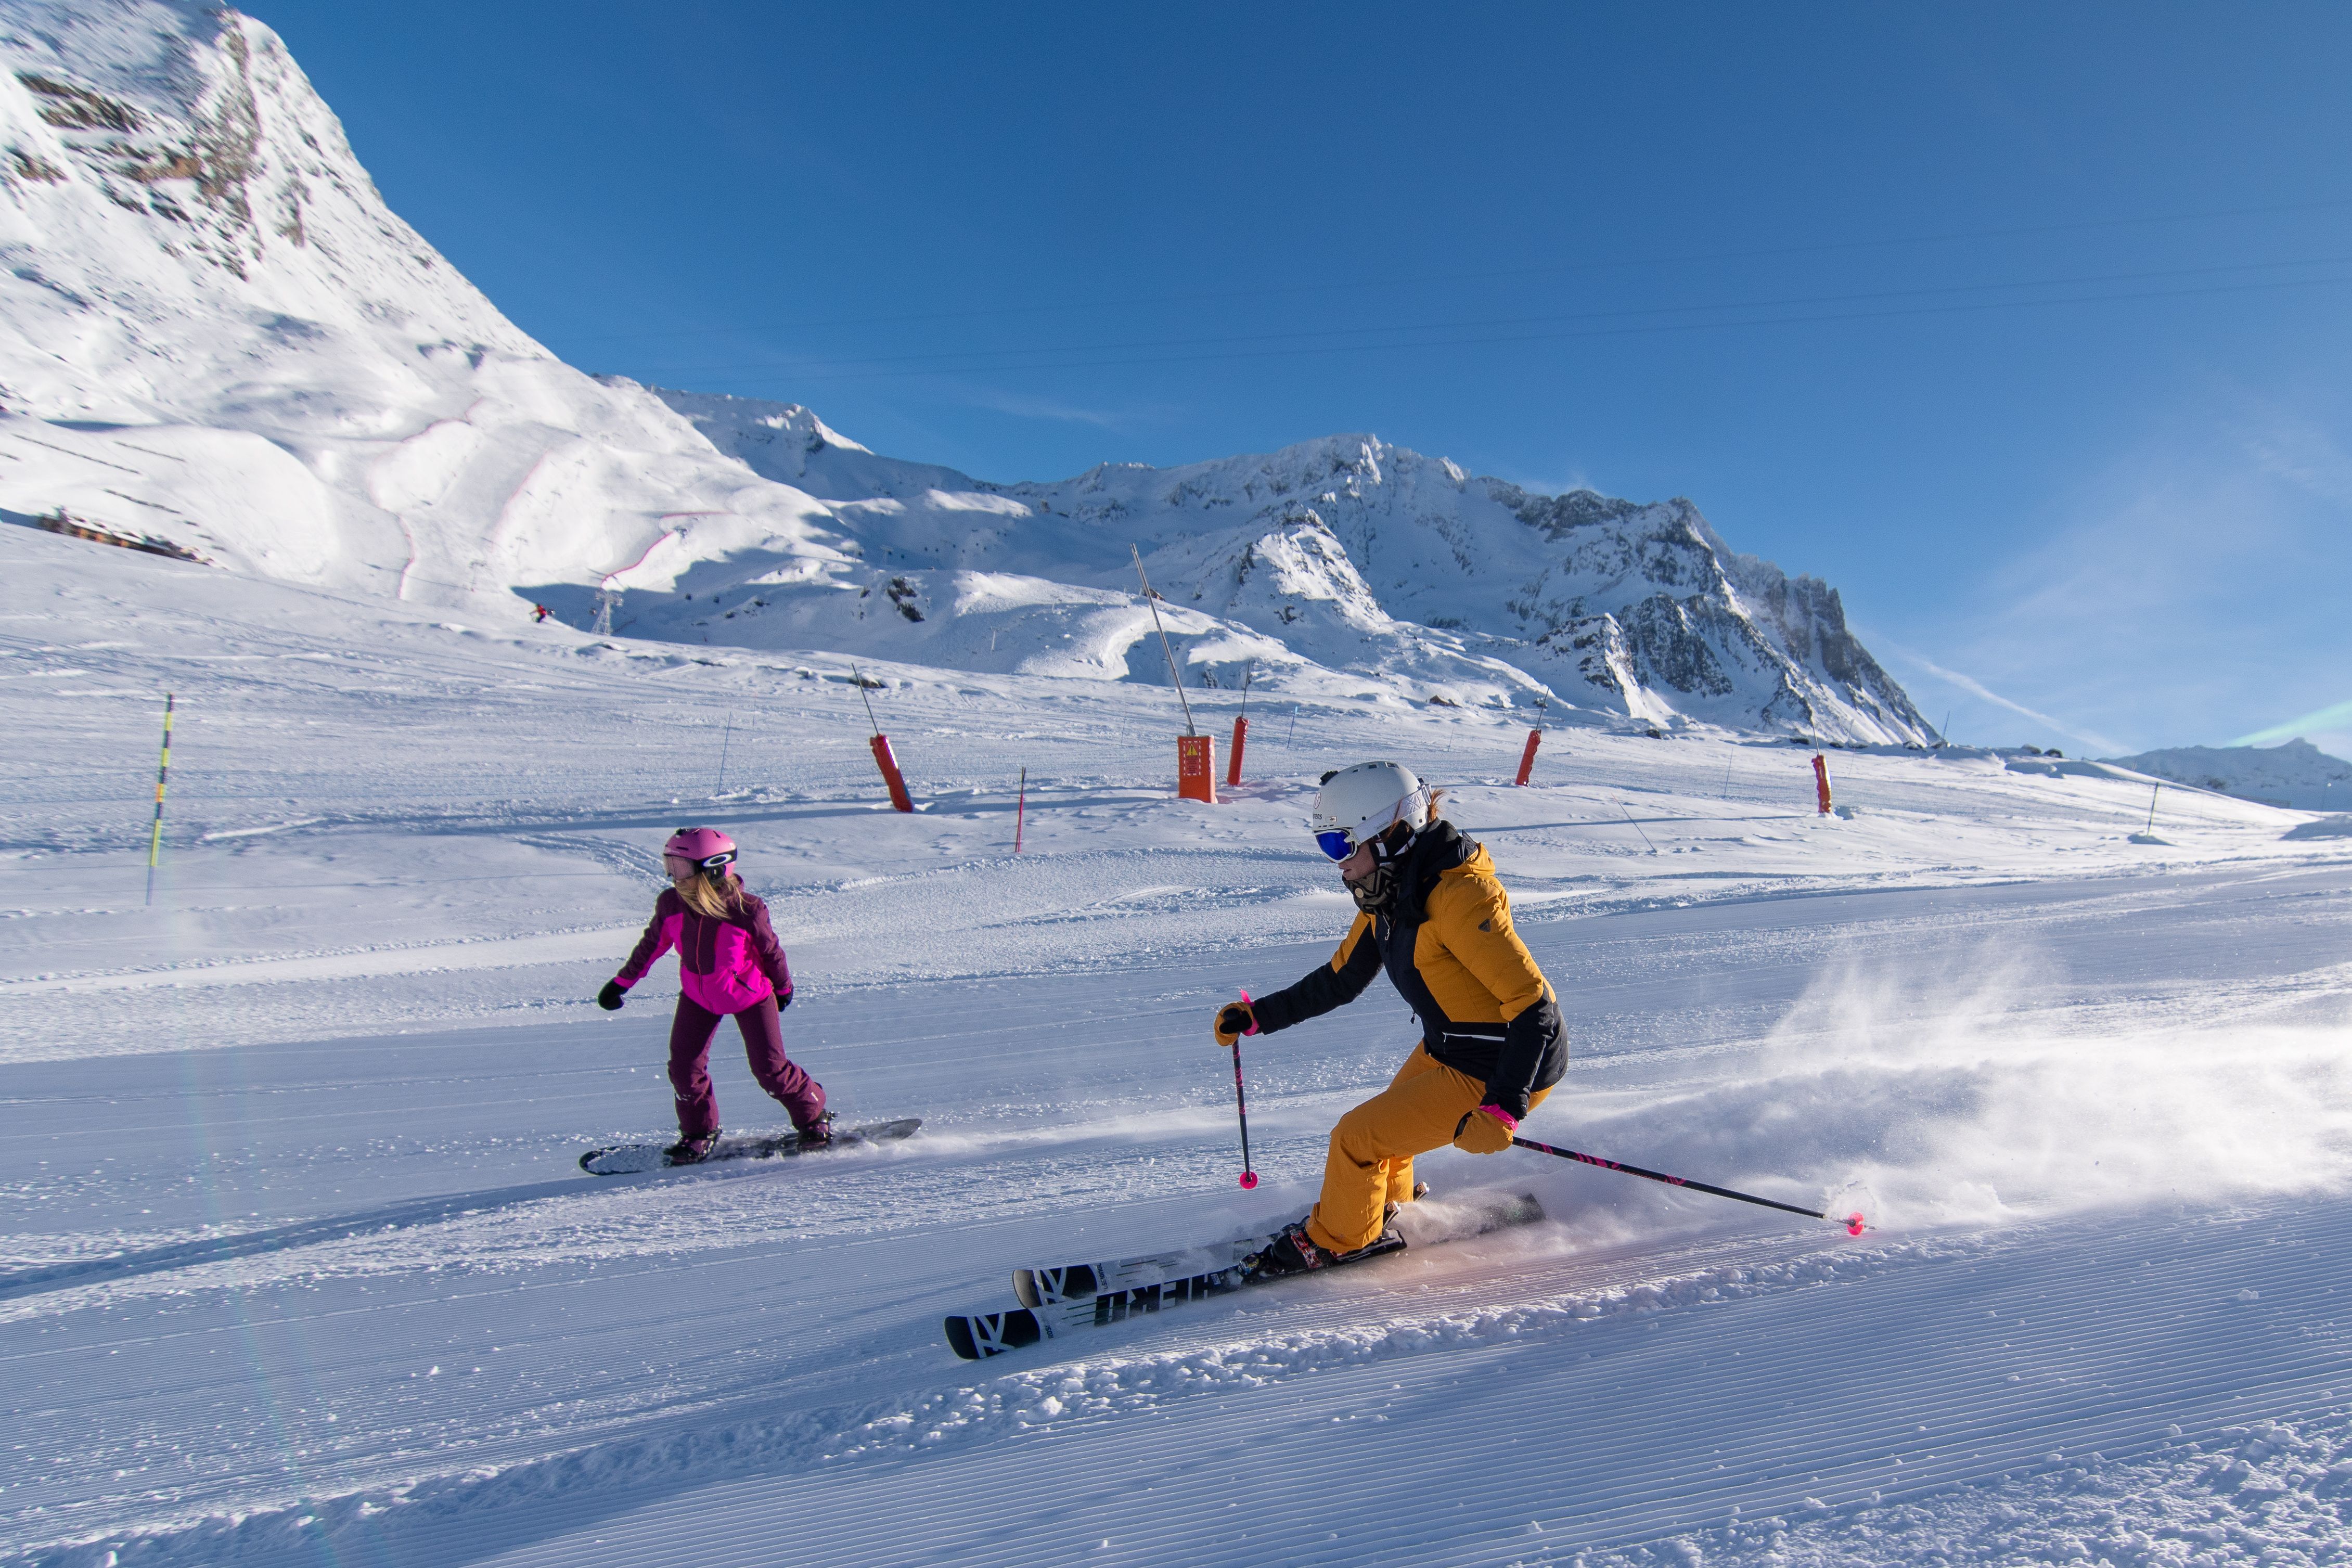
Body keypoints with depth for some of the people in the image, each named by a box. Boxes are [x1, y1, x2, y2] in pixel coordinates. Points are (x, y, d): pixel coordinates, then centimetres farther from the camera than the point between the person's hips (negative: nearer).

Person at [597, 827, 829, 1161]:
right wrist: (623, 981, 10)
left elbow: (772, 951, -12)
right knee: (684, 1067, -1)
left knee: (770, 1067, -4)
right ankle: (699, 1133, 24)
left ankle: (813, 1115, 21)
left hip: (748, 994, -4)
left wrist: (783, 987, 3)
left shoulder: (747, 911, -29)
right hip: (698, 996, 4)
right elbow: (653, 943, 2)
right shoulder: (671, 904, -17)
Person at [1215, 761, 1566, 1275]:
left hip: (1503, 1072, -8)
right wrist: (1258, 1016, 5)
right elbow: (1340, 980, 10)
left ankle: (1337, 1240, 22)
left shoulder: (1456, 897, -30)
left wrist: (1503, 1107, -33)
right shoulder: (1388, 895, -1)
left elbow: (1532, 1005, -29)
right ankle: (1389, 1205, 50)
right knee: (1384, 1124, 21)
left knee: (1358, 1138, -4)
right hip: (1446, 1050, 8)